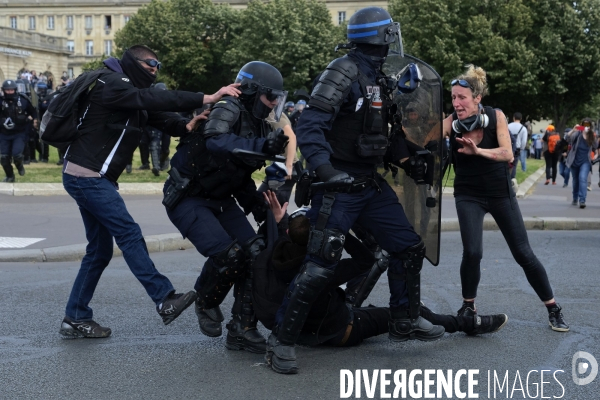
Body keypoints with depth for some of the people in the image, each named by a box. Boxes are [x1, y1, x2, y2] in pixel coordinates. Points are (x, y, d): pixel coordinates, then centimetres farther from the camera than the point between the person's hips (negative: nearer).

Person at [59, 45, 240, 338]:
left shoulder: (129, 90, 17)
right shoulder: (112, 84, -13)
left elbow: (158, 116, 6)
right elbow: (154, 100, -27)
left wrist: (185, 126, -16)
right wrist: (207, 98, -32)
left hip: (93, 178, 10)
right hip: (87, 175, -10)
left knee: (100, 250, 10)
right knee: (129, 234, -14)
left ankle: (76, 319, 15)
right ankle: (165, 300, -15)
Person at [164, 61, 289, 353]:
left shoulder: (258, 126, 10)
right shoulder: (228, 110, -16)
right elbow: (215, 142, -40)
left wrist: (260, 208, 4)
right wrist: (262, 146, -52)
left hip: (219, 200, 8)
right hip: (188, 198, -8)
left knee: (256, 253, -6)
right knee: (228, 254, -24)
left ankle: (241, 329, 3)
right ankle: (206, 303, 7)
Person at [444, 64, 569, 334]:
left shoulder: (496, 116, -14)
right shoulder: (451, 122, -15)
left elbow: (507, 154, -23)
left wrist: (477, 151, -40)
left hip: (501, 193, 1)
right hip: (468, 195, -1)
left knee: (524, 254, 3)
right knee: (472, 252, -19)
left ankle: (553, 309, 18)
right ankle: (468, 307, 5)